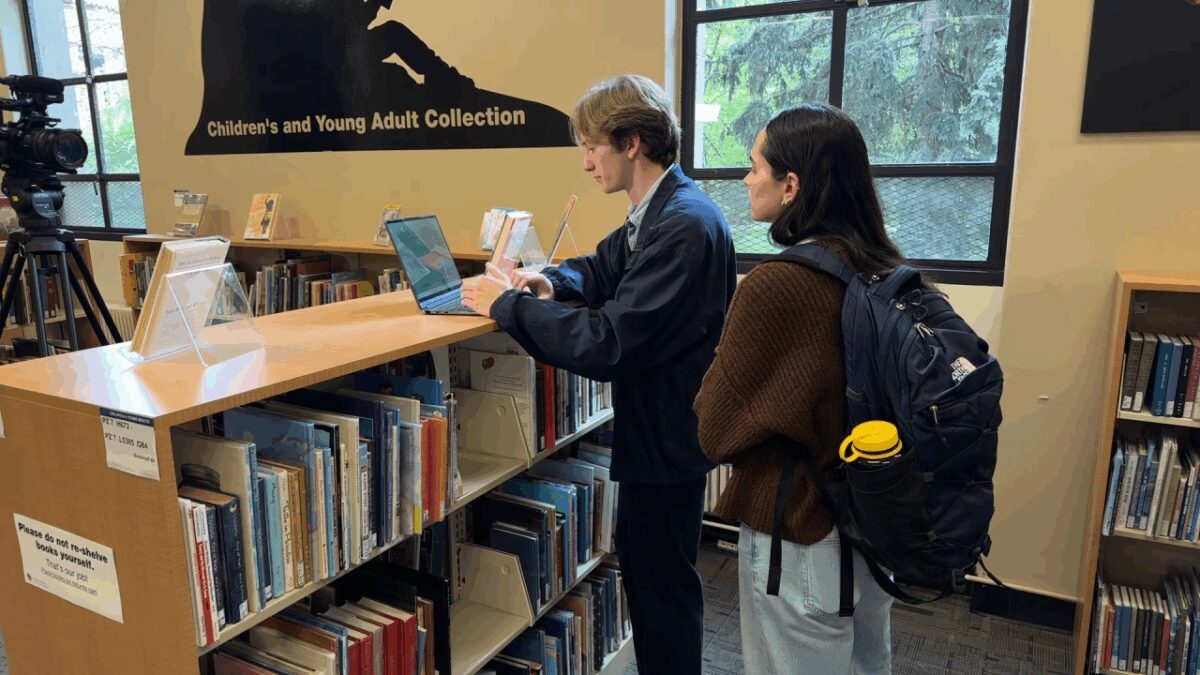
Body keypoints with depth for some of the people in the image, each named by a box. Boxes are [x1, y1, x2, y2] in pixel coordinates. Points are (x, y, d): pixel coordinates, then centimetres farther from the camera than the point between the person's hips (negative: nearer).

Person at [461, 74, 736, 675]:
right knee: (642, 567, 24)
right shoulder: (658, 212, 5)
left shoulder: (685, 225, -27)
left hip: (667, 435, -10)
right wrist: (552, 282, -2)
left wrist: (510, 305, -19)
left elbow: (607, 345, -31)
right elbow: (602, 270, 20)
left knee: (663, 585, 8)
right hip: (654, 424, 10)